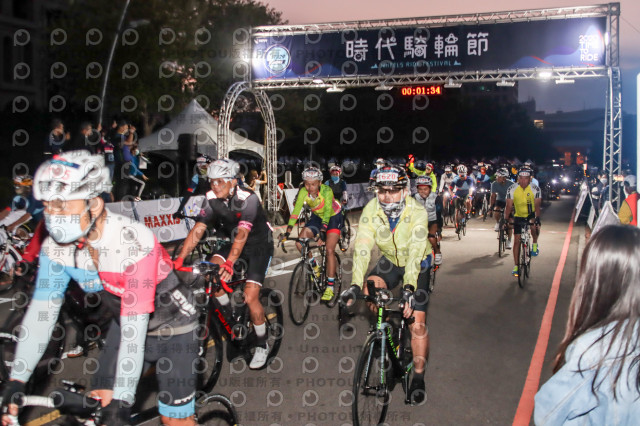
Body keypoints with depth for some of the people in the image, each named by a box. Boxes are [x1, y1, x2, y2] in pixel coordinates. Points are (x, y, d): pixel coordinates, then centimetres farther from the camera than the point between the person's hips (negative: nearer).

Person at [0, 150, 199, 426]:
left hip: (171, 326, -5)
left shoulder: (135, 242, -36)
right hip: (126, 323, 6)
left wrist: (121, 403, -33)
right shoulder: (56, 246, -16)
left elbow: (135, 330, -35)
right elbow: (41, 312, -12)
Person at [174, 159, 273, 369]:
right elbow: (198, 229, -18)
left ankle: (262, 345, 6)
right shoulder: (211, 199, -12)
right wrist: (179, 259, -29)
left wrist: (230, 263, -51)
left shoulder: (248, 199, -28)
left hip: (259, 245, -5)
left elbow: (242, 234, -39)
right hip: (233, 243, 6)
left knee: (250, 297, -16)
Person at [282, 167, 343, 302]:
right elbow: (296, 211, -25)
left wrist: (323, 229, -52)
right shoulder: (303, 192, -20)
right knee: (300, 242, -15)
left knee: (329, 250, -16)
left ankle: (330, 287, -8)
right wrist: (287, 232, -34)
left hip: (334, 217, -4)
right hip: (317, 217, 4)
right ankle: (314, 266, 11)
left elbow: (327, 211, -39)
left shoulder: (326, 191, -30)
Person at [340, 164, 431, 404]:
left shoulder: (417, 212, -29)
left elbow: (415, 252, -38)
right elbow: (362, 248, -30)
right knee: (370, 288, -26)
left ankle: (418, 378, 7)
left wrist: (408, 288, -50)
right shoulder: (371, 210, -22)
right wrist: (355, 285, -42)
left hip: (417, 264, -3)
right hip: (389, 260, 3)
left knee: (417, 323, -11)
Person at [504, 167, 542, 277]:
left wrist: (537, 219, -35)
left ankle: (535, 244, -3)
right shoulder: (512, 189, -16)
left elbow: (537, 205, -22)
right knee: (517, 241, -3)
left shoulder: (535, 189, -17)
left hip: (531, 214, -1)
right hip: (518, 216, 1)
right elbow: (508, 206, -16)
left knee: (534, 226, -34)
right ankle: (516, 266, 5)